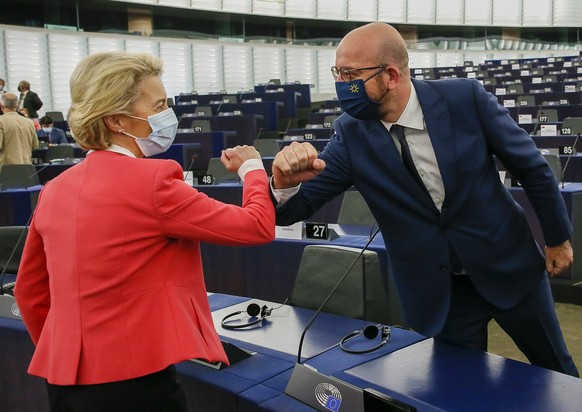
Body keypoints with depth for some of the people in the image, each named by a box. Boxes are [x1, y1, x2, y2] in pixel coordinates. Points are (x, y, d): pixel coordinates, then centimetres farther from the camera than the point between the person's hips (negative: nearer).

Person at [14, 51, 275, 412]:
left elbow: (29, 292, 13)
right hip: (132, 382, -7)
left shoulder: (54, 190, 4)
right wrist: (252, 167, 5)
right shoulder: (150, 181, -17)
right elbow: (258, 227, -13)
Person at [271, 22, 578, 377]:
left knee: (557, 371, 18)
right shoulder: (351, 135, -12)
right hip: (439, 291, 1)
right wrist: (286, 182, -36)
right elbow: (293, 210, -12)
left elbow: (530, 165, -5)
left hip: (509, 265, 0)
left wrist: (558, 237, 4)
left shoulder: (466, 98, -17)